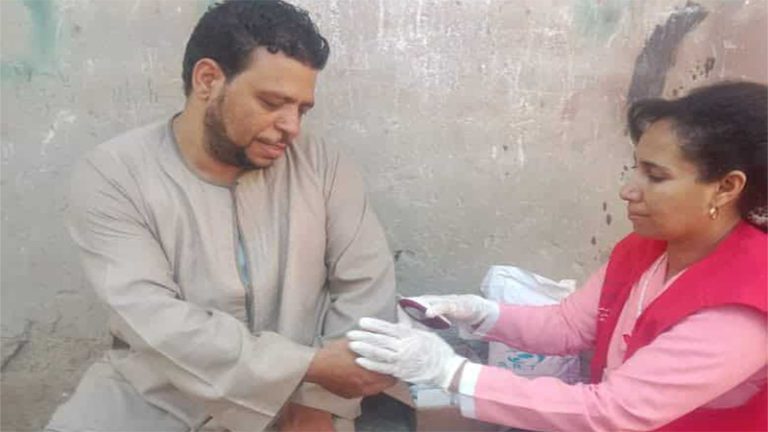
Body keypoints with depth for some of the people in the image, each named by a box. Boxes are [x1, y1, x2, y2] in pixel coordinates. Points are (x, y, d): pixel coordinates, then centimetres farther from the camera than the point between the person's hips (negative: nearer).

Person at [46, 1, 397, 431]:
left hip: (298, 395, 1)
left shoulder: (321, 164, -4)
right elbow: (156, 322, -19)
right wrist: (312, 365, -23)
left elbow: (366, 283, -3)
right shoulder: (112, 175, -11)